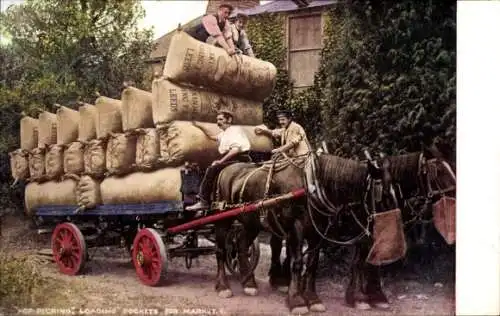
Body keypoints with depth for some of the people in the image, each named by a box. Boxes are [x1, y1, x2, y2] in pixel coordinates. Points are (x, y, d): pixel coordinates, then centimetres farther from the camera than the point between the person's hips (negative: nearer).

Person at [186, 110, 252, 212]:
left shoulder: (235, 130, -7)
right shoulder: (224, 133, 23)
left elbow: (236, 149, -21)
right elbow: (212, 137, 40)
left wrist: (221, 161, -22)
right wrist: (200, 127, 30)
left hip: (239, 159, -10)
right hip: (229, 158, 10)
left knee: (212, 169, -20)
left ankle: (203, 201, -20)